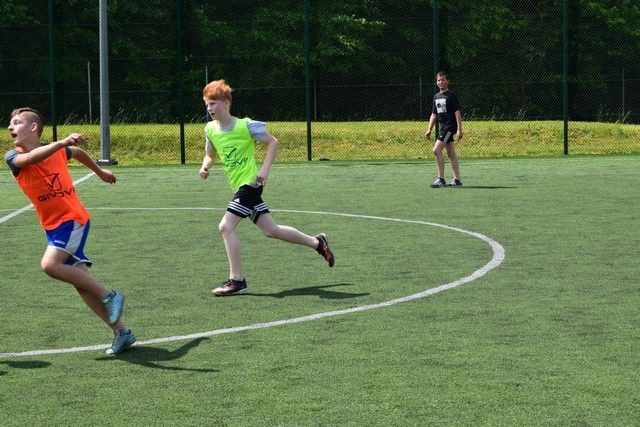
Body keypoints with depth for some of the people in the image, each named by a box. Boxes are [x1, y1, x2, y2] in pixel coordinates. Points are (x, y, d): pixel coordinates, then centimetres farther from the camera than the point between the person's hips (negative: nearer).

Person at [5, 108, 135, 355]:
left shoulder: (59, 151, -4)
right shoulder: (13, 158, -3)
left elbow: (78, 152, 21)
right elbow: (31, 158, -29)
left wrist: (100, 172, 38)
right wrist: (62, 143, -43)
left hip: (73, 219, -4)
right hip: (53, 227, 4)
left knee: (50, 265, -26)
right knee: (81, 282, -2)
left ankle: (109, 297, -16)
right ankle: (121, 332, 5)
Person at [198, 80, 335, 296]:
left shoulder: (245, 125, -13)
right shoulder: (210, 129, 5)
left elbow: (273, 142, -5)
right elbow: (210, 154, 21)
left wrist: (265, 169, -15)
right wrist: (205, 165, -1)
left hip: (250, 183, -8)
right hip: (239, 186, 8)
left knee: (225, 226, -17)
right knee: (271, 230, 12)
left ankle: (236, 280, -10)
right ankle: (317, 242, 31)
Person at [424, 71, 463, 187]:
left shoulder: (451, 96, -9)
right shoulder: (436, 96, 14)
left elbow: (457, 113, -12)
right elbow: (434, 114, 20)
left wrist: (459, 129, -17)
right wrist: (429, 129, 13)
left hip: (450, 126, -8)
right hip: (443, 127, 8)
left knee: (436, 150, -17)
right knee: (451, 154, 9)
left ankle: (441, 179, -13)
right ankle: (457, 180, 13)